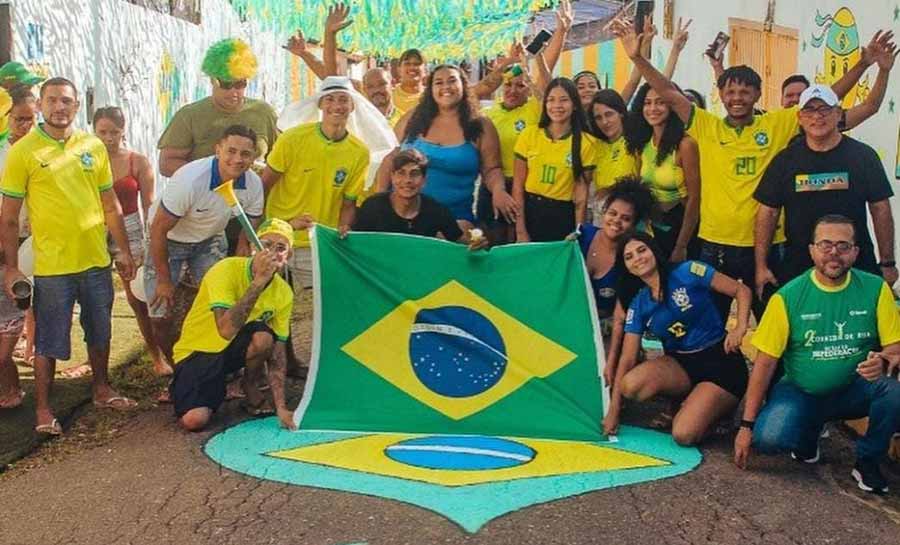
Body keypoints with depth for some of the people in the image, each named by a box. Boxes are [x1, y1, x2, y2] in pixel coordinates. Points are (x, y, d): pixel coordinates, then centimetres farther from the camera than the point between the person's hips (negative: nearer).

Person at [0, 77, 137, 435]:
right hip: (51, 265, -4)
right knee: (49, 341, 5)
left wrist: (124, 251, 10)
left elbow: (110, 206, 11)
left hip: (96, 260, 4)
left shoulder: (93, 146, 4)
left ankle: (102, 389, 36)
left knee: (100, 332, 17)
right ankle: (43, 409, 17)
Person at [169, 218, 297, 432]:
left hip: (234, 350, 4)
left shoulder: (283, 292, -7)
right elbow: (226, 330, -38)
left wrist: (281, 407, -12)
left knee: (263, 338, -31)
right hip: (196, 351, -3)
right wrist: (258, 281, -40)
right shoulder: (226, 270, -23)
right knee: (194, 420, -25)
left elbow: (277, 353, -6)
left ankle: (251, 389, 0)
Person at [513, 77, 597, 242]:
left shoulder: (585, 142, -2)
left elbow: (581, 192, -2)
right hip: (529, 211, 1)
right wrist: (520, 231, -6)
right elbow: (518, 185, -1)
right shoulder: (529, 135, -1)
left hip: (563, 216, -1)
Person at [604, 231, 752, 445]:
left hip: (720, 363, -5)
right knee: (630, 386, -25)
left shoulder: (688, 272, -9)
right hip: (681, 365, 5)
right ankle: (686, 402, 3)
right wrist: (613, 410, -3)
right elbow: (627, 359, 1)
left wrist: (740, 328, -24)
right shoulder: (638, 305, 3)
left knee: (684, 435, -25)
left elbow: (742, 291, -6)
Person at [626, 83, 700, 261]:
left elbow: (694, 198, -16)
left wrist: (681, 246, -15)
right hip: (653, 226, 5)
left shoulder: (685, 144, -18)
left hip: (681, 225, -5)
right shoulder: (641, 143, -1)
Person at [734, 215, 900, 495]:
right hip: (801, 392, -1)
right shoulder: (788, 297, -10)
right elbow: (765, 362, -9)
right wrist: (747, 425, -11)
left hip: (855, 390, 1)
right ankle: (809, 431, 10)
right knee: (768, 438, -30)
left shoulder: (875, 289, -5)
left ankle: (868, 460, -1)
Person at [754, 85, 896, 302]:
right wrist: (761, 266, -1)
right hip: (798, 266, 1)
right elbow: (768, 213, 3)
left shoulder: (863, 156, 1)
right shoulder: (785, 160, 3)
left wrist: (887, 263, 1)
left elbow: (881, 210, 3)